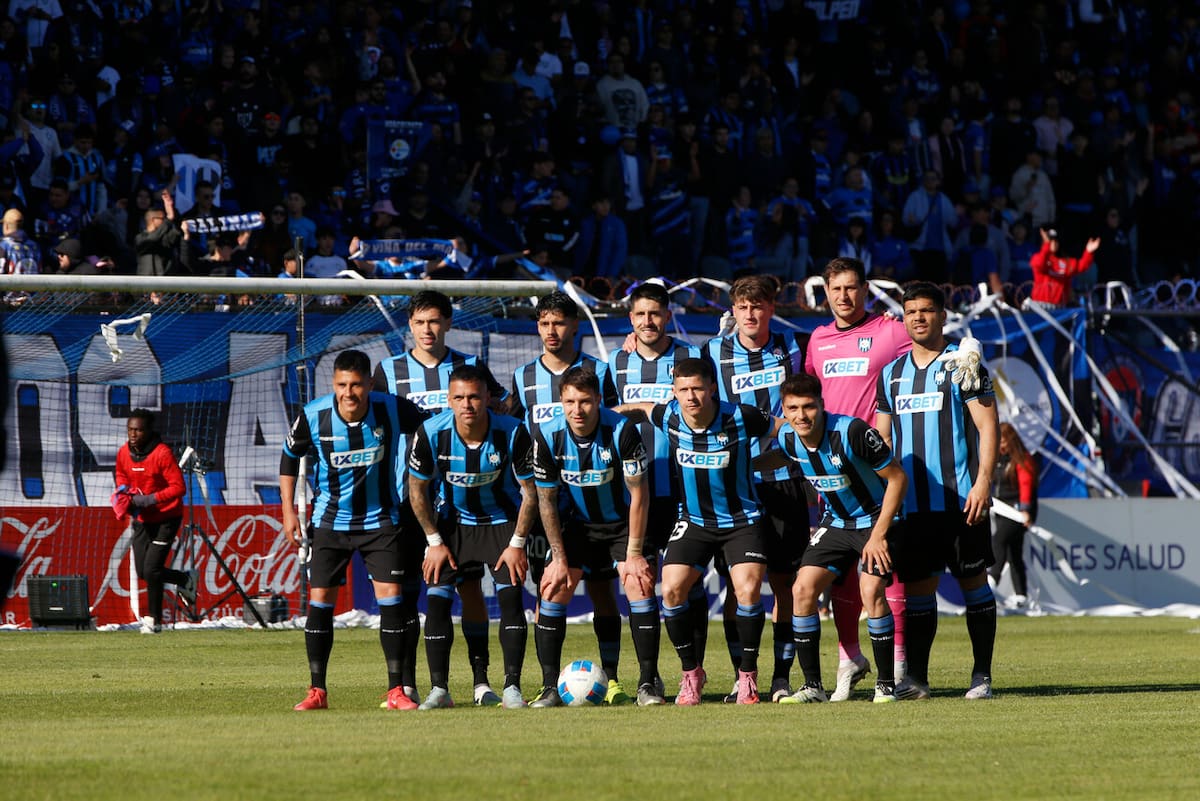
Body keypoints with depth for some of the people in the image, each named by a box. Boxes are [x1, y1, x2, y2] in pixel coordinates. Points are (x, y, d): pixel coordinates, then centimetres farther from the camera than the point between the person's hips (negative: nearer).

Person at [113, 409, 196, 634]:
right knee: (143, 571, 8)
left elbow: (178, 487, -22)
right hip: (141, 520, 7)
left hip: (166, 519, -7)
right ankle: (185, 579, 34)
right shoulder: (124, 453, -3)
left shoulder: (162, 453, -22)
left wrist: (148, 499, -27)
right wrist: (123, 490, -2)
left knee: (152, 570, -12)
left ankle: (154, 620, 10)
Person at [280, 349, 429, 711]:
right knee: (320, 599, -3)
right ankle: (317, 691, 6)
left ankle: (396, 691, -3)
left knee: (390, 595, -9)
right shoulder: (313, 416, -15)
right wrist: (288, 509, 2)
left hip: (380, 519, -1)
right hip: (330, 520, 1)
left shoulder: (392, 410, -17)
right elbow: (290, 457, 4)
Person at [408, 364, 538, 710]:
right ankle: (439, 690, -4)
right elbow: (417, 489, -5)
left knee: (510, 596, -16)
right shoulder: (431, 433, -21)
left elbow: (530, 491, -11)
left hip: (503, 521, -1)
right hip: (454, 522, 1)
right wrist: (435, 542, -6)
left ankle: (512, 687, -11)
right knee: (436, 599, -11)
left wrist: (517, 543, -11)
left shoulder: (513, 433, -24)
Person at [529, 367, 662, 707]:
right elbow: (546, 499, -6)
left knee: (640, 586, -18)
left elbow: (638, 493, -17)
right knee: (553, 588, -11)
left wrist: (634, 553, -17)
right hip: (578, 523, 2)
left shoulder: (622, 430, -25)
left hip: (623, 522, -2)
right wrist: (559, 558, -8)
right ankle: (549, 686, -5)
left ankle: (648, 683, -9)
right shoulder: (547, 436, -17)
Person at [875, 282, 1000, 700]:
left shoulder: (961, 363, 0)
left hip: (959, 499, -4)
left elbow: (987, 425, -4)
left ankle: (982, 676, 3)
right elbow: (882, 438, 20)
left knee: (973, 581, -1)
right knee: (916, 584, 2)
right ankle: (915, 677, 4)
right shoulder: (892, 373, 15)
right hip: (909, 502, 4)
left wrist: (982, 481, -14)